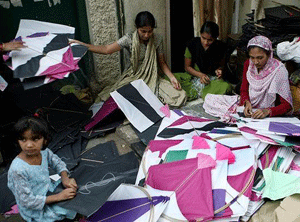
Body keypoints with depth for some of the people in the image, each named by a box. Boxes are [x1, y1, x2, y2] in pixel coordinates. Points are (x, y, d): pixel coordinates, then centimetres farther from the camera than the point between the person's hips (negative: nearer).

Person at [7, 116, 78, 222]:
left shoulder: (45, 152, -12)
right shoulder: (18, 170, -31)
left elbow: (58, 163, 8)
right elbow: (27, 201, -25)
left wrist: (65, 178, -12)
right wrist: (58, 197, -24)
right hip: (36, 211, -7)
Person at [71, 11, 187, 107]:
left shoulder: (157, 39, -2)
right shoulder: (129, 39, -10)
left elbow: (162, 62, 5)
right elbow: (106, 49, -15)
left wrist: (172, 77, -10)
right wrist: (81, 45, -24)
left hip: (152, 79, 3)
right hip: (132, 78, -2)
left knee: (180, 96, -15)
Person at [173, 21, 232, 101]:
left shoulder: (220, 47, -6)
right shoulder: (192, 44, -10)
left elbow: (221, 65, 12)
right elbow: (187, 67, -2)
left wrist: (219, 70, -14)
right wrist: (200, 75, -18)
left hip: (212, 78, 1)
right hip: (194, 75, 0)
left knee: (226, 87, -33)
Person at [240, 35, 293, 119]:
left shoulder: (278, 70, -12)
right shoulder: (248, 64, 1)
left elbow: (287, 105, -13)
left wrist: (267, 111, -29)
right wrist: (247, 103, -13)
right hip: (248, 115, 4)